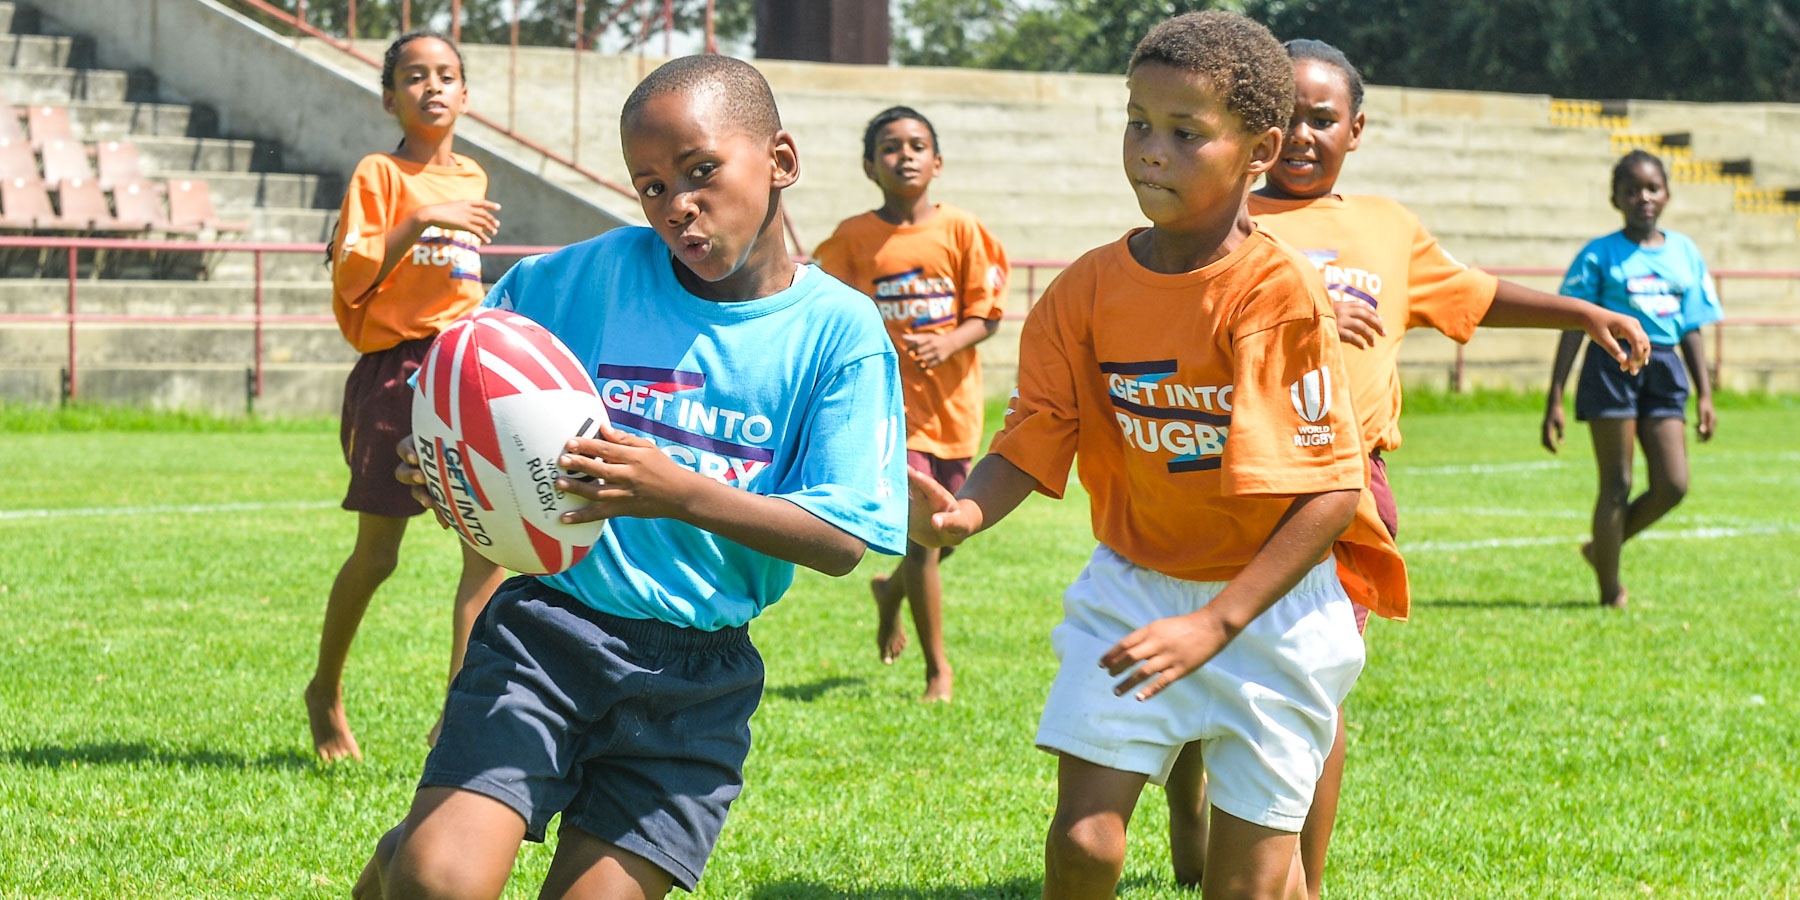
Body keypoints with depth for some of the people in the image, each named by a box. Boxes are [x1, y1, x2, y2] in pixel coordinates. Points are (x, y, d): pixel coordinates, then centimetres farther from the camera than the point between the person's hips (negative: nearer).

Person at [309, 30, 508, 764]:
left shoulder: (472, 180, 14)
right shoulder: (378, 174, -4)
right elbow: (351, 278, -15)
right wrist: (420, 222, -24)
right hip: (394, 371, -5)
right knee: (377, 556, 3)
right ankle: (325, 692, 26)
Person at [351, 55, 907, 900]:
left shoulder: (839, 331, -1)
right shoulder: (591, 275, 2)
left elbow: (843, 538, -8)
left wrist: (679, 493, -21)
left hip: (698, 677, 0)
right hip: (550, 623, 0)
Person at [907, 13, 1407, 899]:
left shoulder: (1276, 289, -17)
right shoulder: (1089, 288, -3)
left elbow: (1331, 492, -20)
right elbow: (1033, 442, -4)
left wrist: (1216, 624, -25)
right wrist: (967, 509, -27)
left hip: (1270, 602, -3)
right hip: (1131, 588, 3)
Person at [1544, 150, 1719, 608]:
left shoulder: (1685, 252, 11)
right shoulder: (1599, 255, -2)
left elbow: (1692, 330, 16)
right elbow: (1574, 329, -2)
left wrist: (1705, 393, 10)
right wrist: (1554, 402, -6)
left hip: (1664, 369, 4)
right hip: (1612, 366, -4)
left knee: (1672, 484, -5)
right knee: (1616, 484, -3)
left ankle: (1603, 547, 19)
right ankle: (1610, 589, 8)